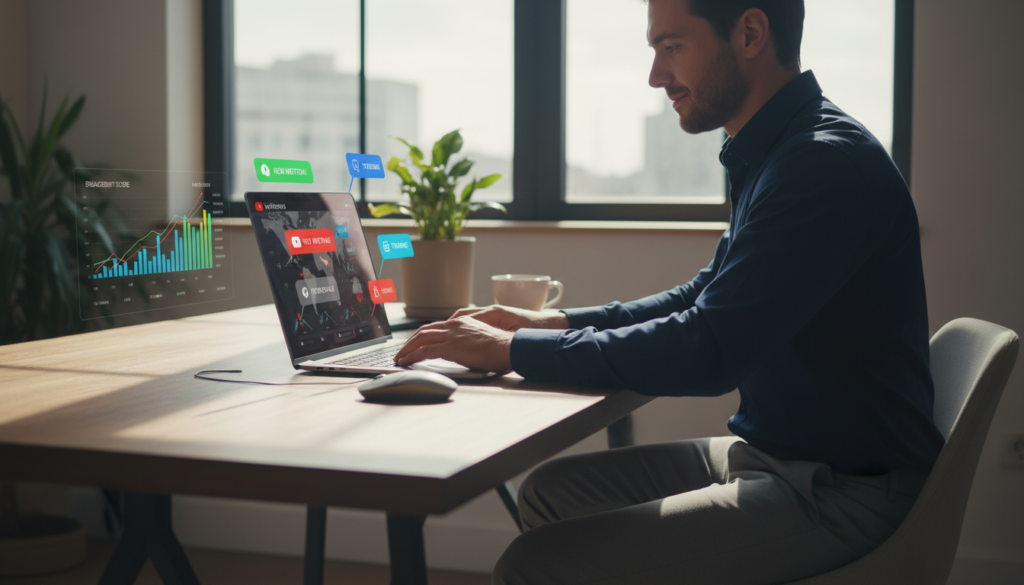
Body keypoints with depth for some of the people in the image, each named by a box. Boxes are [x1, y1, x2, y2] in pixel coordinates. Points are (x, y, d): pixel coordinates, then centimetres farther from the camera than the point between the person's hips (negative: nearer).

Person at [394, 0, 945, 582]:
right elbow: (707, 296, 23)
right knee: (550, 492, 12)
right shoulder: (772, 155, 12)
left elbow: (709, 351, -26)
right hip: (769, 450, 10)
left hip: (844, 489, -10)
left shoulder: (826, 163, -21)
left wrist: (513, 350, -18)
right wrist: (556, 323, 11)